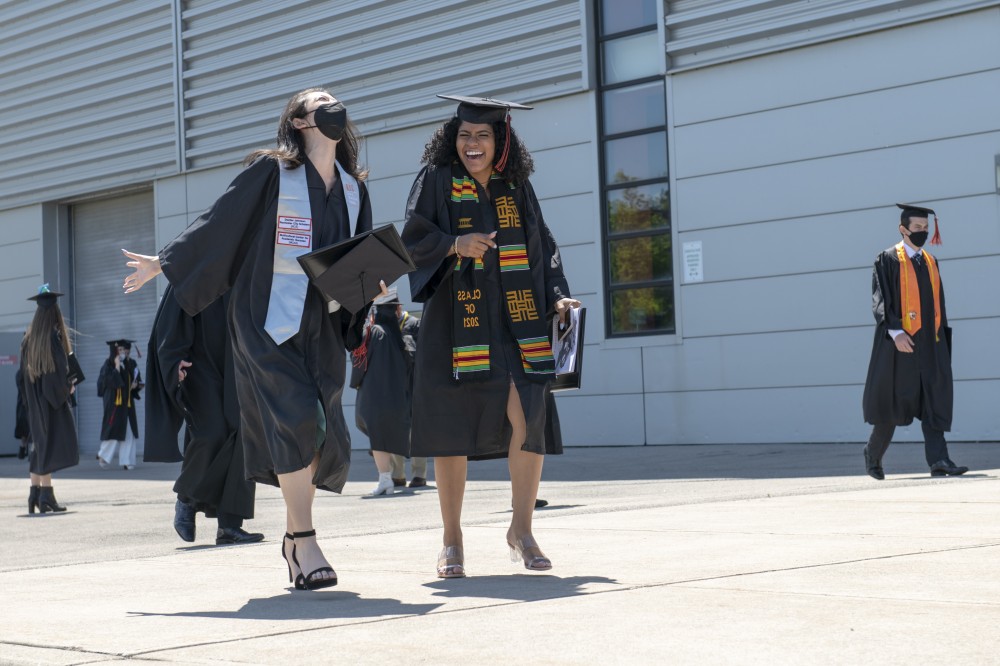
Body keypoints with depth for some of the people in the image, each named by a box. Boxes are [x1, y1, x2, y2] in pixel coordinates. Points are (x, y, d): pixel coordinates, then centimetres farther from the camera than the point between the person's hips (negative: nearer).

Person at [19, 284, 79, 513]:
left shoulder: (28, 339, 8)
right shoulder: (54, 337, -12)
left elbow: (23, 374, 11)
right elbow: (59, 370, -18)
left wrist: (31, 398, 15)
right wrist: (68, 387, -3)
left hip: (34, 400, 7)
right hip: (52, 399, -7)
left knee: (39, 444, 13)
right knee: (51, 443, -6)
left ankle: (35, 493, 14)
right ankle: (46, 495, -9)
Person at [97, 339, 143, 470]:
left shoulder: (131, 364, 9)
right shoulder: (109, 363, -6)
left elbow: (137, 381, 18)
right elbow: (108, 381, -19)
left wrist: (136, 385, -3)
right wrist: (117, 367, -20)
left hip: (128, 402, 5)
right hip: (114, 402, -5)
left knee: (129, 433, 2)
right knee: (114, 430, -5)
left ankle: (127, 461, 6)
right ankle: (103, 456, 14)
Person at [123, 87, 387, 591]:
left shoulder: (353, 188, 13)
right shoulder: (270, 172, -3)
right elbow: (219, 224, 1)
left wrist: (369, 286, 0)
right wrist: (164, 263, 3)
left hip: (323, 326, 5)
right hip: (269, 320, -5)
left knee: (326, 432, 0)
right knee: (295, 421, -15)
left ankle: (294, 537, 18)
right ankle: (304, 545, -8)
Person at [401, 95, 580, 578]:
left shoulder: (516, 188, 12)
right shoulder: (436, 180, 3)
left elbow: (543, 248, 13)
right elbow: (413, 238, -6)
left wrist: (557, 298, 0)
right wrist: (456, 244, -24)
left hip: (513, 322, 2)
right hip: (456, 322, -2)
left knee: (527, 416, -11)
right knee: (452, 428, 1)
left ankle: (521, 528, 5)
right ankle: (452, 539, 14)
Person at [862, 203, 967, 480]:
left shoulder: (930, 262, 14)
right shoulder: (887, 260, -4)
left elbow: (938, 302, 19)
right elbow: (881, 300, -12)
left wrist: (942, 338, 15)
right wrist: (895, 331, -25)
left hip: (931, 343, 5)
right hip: (900, 342, -5)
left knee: (935, 400, -6)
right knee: (894, 402, 3)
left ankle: (938, 460, -12)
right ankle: (873, 453, 23)